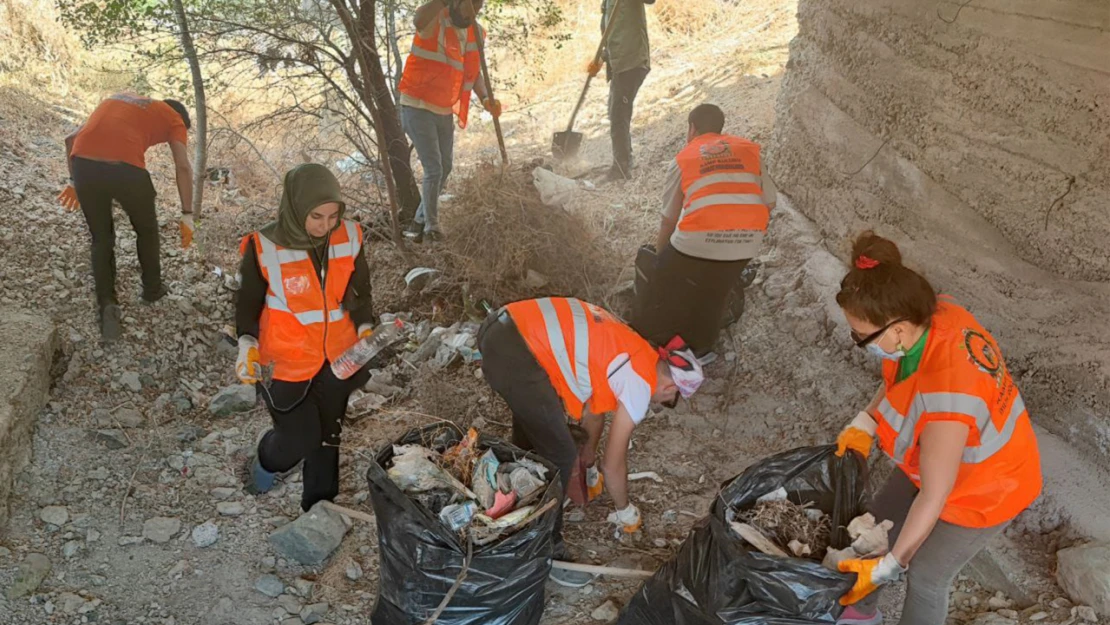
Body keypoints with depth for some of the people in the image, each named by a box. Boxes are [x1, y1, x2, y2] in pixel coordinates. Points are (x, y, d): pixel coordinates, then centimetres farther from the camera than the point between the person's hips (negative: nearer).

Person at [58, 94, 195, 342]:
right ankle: (152, 289, 40)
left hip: (83, 162, 4)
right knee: (146, 230, 25)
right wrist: (187, 216, 4)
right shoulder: (173, 118, 19)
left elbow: (72, 138, 29)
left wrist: (75, 182, 36)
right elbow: (183, 166, 4)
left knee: (101, 237, 22)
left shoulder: (118, 100, 34)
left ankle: (106, 305, 13)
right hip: (125, 168, -4)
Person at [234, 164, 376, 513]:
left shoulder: (349, 238, -10)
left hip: (337, 357, 3)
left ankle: (320, 504, 38)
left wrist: (365, 329, -7)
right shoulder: (264, 248, -19)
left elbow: (360, 292, 5)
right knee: (300, 438, 0)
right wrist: (248, 343, -18)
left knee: (327, 434, 16)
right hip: (287, 362, -3)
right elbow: (249, 302, -5)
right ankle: (267, 463, 37)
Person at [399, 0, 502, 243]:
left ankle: (420, 221, 30)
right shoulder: (435, 22, -15)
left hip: (444, 112, 8)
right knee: (434, 168, -9)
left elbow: (473, 74, 11)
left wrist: (486, 99, -6)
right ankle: (431, 226, 7)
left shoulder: (475, 34, 5)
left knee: (444, 169, 13)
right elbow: (418, 20, -41)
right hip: (418, 108, -7)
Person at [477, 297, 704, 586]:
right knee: (559, 457, 2)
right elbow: (613, 464, 4)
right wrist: (625, 511, 22)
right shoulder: (641, 383, -3)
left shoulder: (630, 351, 22)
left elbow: (596, 402, 38)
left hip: (502, 326, 10)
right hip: (516, 356, -10)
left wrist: (589, 464, 51)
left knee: (533, 416, 34)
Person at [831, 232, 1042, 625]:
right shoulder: (934, 314, -23)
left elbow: (934, 497, -33)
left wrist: (890, 566, -25)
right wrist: (864, 424, -11)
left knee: (926, 576, 11)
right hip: (937, 460, 8)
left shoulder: (946, 394, -44)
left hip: (983, 490, -8)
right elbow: (899, 379, 0)